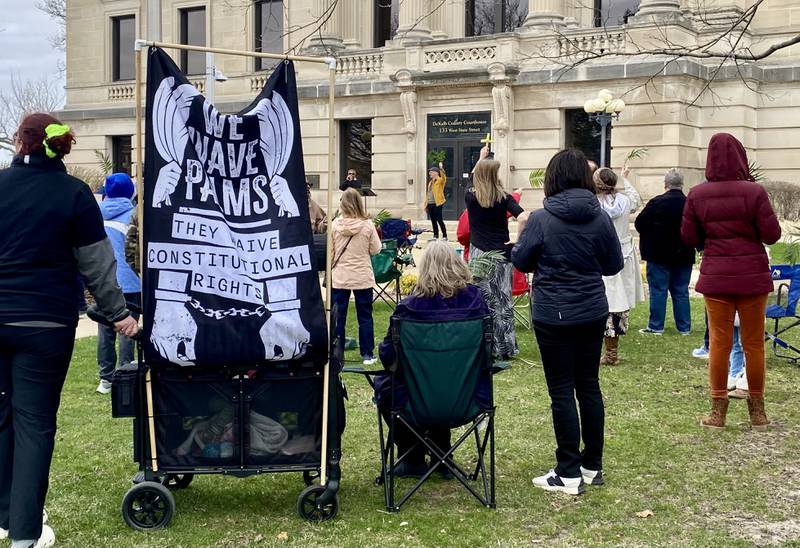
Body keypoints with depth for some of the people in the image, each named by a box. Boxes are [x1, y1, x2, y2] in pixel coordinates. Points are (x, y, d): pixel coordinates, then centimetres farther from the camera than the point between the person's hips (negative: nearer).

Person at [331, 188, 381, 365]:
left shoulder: (335, 225, -7)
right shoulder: (367, 225, -10)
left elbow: (329, 251, -1)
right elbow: (376, 249, -2)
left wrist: (330, 270, 12)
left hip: (339, 277, 1)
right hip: (362, 277, -1)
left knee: (338, 317, 9)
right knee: (365, 317, 9)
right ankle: (367, 354, 12)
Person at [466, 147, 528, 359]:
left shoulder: (470, 197, 0)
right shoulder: (504, 198, -6)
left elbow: (474, 179, 23)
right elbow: (523, 217, -21)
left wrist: (481, 158, 34)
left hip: (478, 254, 1)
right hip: (501, 254, -1)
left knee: (482, 300, 5)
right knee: (503, 301, 6)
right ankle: (505, 347, 10)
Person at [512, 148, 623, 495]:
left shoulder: (541, 220, -13)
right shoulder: (600, 218, -2)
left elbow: (520, 261, -3)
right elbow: (614, 265, 6)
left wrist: (521, 239, 16)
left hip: (554, 315, -4)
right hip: (593, 313, 4)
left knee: (562, 390, 0)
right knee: (589, 385, 13)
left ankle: (569, 474, 3)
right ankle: (593, 466, 21)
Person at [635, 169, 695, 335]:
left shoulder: (657, 203, -13)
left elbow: (640, 223, -8)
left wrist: (651, 237, 10)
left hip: (659, 254, -3)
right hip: (684, 255, 3)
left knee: (658, 290, 2)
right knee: (681, 292, 10)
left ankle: (656, 326, 3)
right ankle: (684, 327, 12)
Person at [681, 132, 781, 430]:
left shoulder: (697, 195, -4)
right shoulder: (754, 191, -12)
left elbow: (688, 239, 1)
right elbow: (772, 235, -8)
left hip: (715, 277, 1)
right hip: (752, 276, -1)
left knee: (719, 342, 7)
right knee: (754, 344, 9)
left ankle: (718, 410, 10)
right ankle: (757, 410, 19)